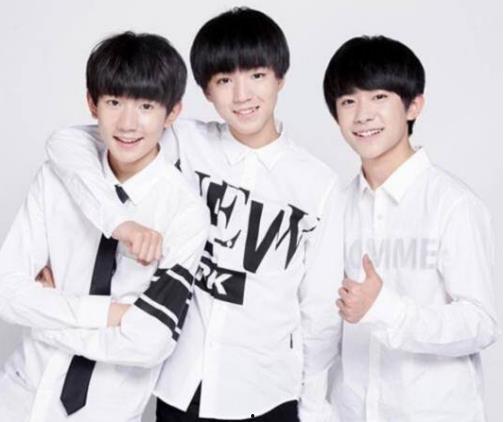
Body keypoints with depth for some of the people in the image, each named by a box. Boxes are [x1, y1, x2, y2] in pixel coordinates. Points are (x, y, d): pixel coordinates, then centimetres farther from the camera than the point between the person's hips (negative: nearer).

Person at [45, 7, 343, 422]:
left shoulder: (319, 184, -5)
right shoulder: (185, 144, -3)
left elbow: (321, 312, 0)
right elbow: (67, 143, -10)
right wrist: (119, 220, -24)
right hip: (180, 388, 1)